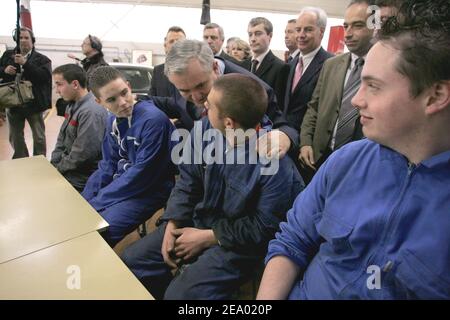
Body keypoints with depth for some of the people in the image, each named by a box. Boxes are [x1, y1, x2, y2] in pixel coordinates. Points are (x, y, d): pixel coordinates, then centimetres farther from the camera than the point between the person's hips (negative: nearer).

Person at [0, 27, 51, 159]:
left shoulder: (42, 59, -4)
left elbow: (45, 76, -19)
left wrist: (25, 63, -24)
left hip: (34, 103, -4)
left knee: (39, 137, 6)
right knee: (15, 137, 15)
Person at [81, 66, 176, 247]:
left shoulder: (153, 119, -22)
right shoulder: (113, 120, 4)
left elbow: (141, 174, -21)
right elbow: (108, 165, 11)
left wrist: (97, 203, -13)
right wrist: (84, 200, 1)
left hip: (148, 193, -8)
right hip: (118, 186, 8)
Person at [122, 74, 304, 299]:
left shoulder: (276, 164, -28)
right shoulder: (203, 129, -10)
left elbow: (264, 227, -18)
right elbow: (187, 182, 2)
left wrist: (208, 238, -15)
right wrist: (171, 225, -9)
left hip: (237, 242, -6)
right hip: (197, 221, 6)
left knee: (180, 293, -21)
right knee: (132, 260, 4)